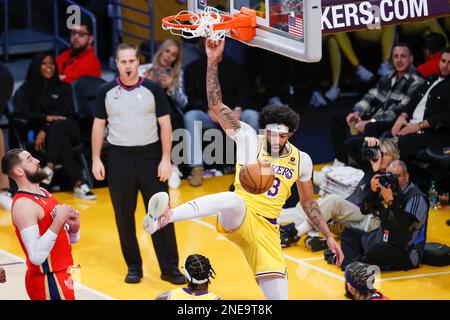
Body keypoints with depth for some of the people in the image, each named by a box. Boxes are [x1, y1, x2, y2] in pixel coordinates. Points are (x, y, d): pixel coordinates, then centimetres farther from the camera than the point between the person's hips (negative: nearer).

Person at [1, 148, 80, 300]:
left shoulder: (44, 193, 9)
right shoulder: (23, 205, -19)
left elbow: (69, 239, 18)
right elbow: (36, 256, -30)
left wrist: (74, 226, -4)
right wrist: (59, 220, -26)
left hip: (60, 275, 9)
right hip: (48, 281, -9)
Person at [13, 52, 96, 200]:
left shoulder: (63, 88, 18)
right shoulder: (26, 89, 15)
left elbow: (64, 113, 3)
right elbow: (21, 111, -1)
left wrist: (45, 129, -15)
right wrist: (46, 118, -16)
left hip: (68, 129, 1)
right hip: (42, 132, -1)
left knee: (58, 125, -38)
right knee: (62, 142, -38)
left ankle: (50, 168, -55)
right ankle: (78, 184, -51)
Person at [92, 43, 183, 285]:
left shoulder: (153, 90, -2)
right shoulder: (107, 92, 2)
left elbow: (165, 124, -1)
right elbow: (98, 126, 8)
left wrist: (166, 159, -7)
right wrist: (96, 160, 2)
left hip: (150, 156, -1)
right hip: (120, 158, 1)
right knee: (124, 215, 6)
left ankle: (170, 268, 5)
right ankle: (133, 266, 17)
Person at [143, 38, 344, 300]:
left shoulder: (301, 160, 8)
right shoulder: (249, 138, -1)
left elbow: (309, 203, 18)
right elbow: (216, 106, -10)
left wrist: (329, 236, 14)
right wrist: (213, 62, -19)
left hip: (267, 229, 4)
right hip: (238, 219, -4)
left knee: (279, 296, -7)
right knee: (233, 200, -42)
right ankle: (164, 218, -61)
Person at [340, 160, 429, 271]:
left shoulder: (417, 197, -15)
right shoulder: (387, 191, 3)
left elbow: (407, 224, -31)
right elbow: (365, 210, 3)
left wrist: (391, 201, -31)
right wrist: (373, 192, -13)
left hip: (406, 254, -8)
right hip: (382, 243, 8)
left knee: (377, 250, -37)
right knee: (349, 233, 7)